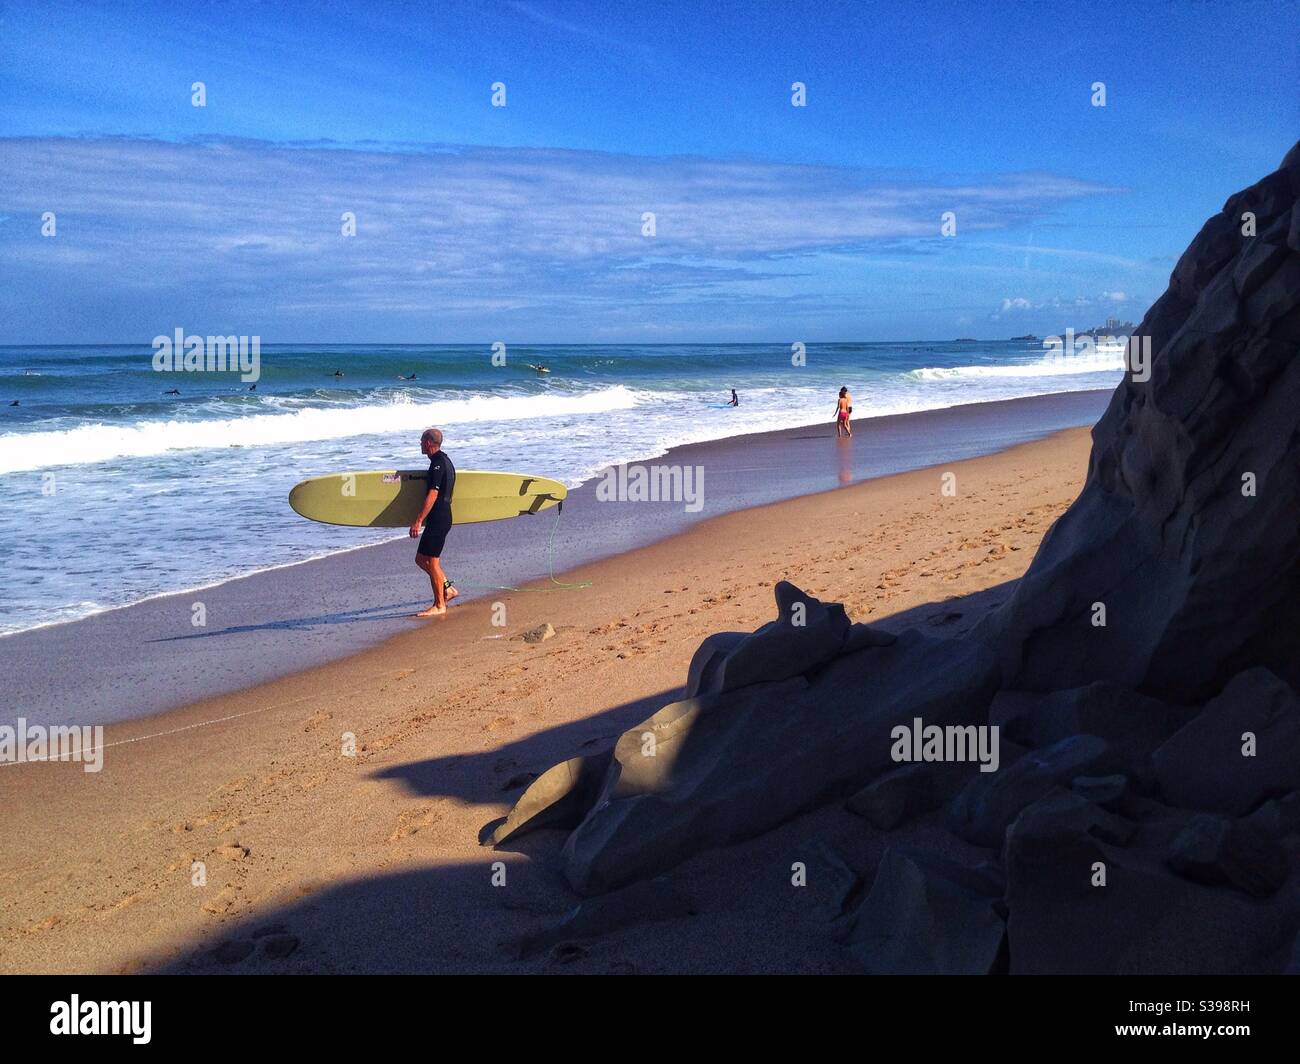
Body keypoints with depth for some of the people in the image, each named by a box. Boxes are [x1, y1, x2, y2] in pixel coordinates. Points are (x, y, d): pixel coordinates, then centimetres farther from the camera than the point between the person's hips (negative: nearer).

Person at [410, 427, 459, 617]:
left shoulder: (438, 464, -16)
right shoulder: (445, 461, 16)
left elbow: (432, 495, -22)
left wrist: (418, 521, -22)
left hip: (437, 520, -10)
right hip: (442, 518, 10)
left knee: (431, 561, -4)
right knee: (421, 558, 15)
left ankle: (439, 606, 2)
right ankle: (448, 589, 18)